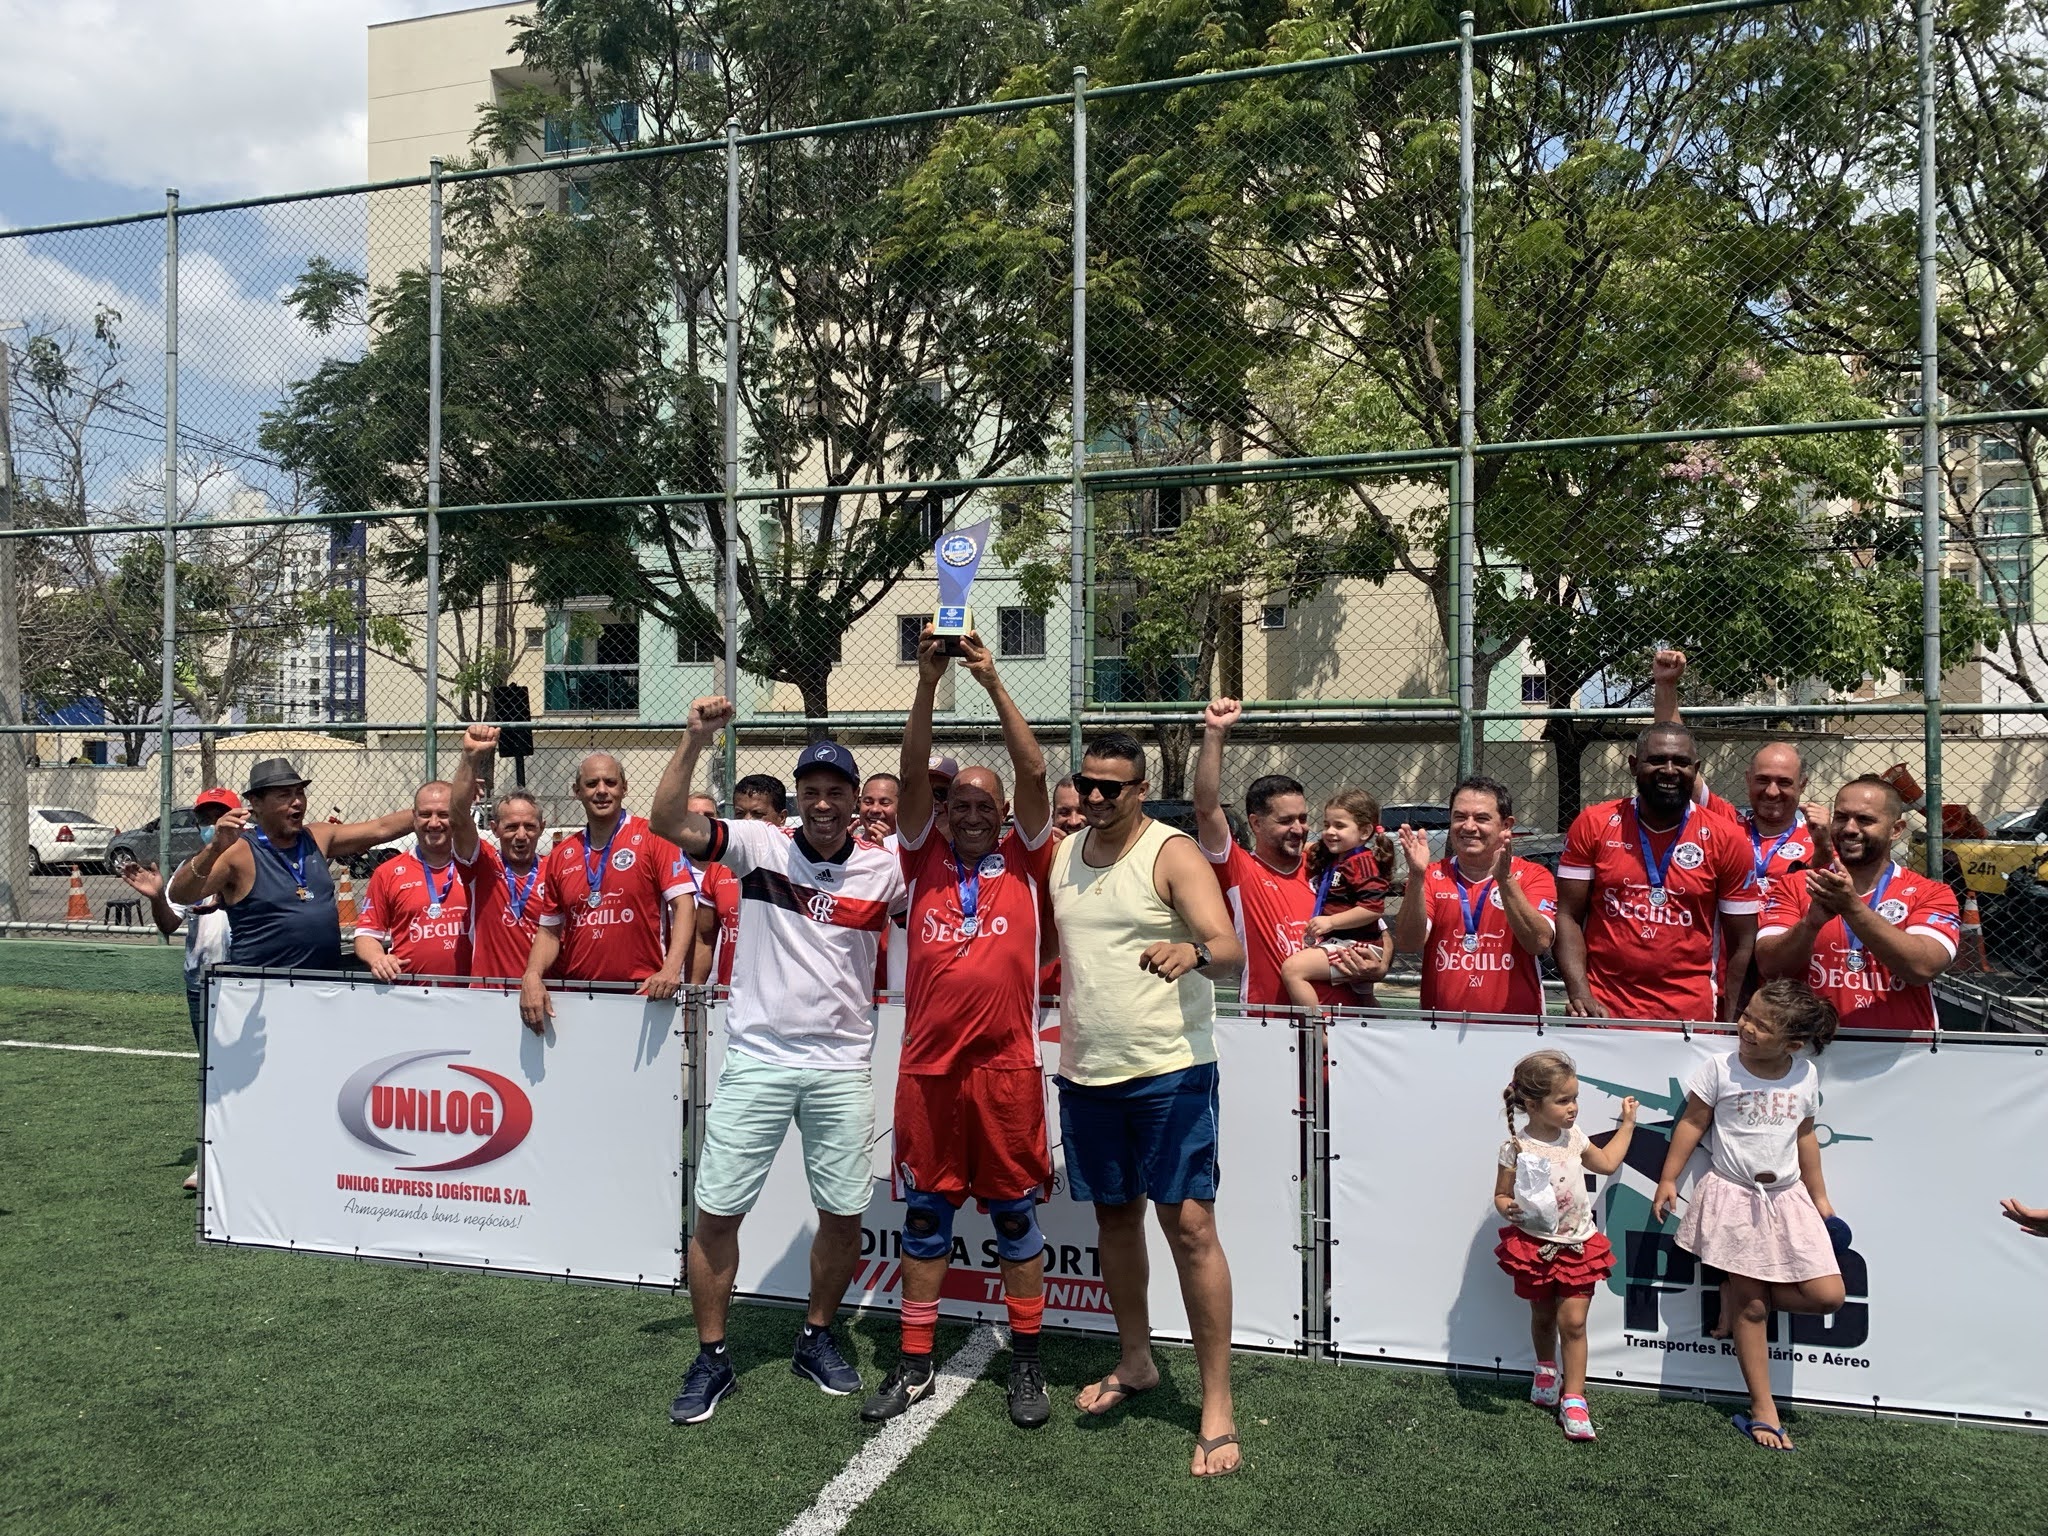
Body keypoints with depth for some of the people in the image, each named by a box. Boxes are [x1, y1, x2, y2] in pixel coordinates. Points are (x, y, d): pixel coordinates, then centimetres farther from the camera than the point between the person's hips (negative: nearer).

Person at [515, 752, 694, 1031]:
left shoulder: (653, 838, -3)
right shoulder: (561, 855, 11)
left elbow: (683, 902, -11)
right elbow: (550, 929, 15)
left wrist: (671, 969, -24)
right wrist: (532, 976, -4)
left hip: (641, 993, -4)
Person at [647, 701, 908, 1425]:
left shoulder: (884, 867, 0)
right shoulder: (761, 845, -3)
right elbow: (668, 822, -11)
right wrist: (695, 740, -22)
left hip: (842, 1066, 1)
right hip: (756, 1059, -1)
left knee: (845, 1214, 8)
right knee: (716, 1212, 2)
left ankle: (817, 1338, 32)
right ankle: (711, 1358, 20)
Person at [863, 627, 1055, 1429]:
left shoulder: (1024, 861, 4)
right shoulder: (926, 859, 7)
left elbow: (1033, 774, -6)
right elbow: (911, 774, -3)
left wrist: (994, 683, -10)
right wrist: (928, 684, -13)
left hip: (1006, 1067, -1)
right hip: (926, 1067, 2)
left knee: (1016, 1213, 8)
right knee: (924, 1213, 11)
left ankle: (1026, 1362, 23)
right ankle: (915, 1364, 24)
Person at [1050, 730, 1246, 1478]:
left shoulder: (1173, 853, -10)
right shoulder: (1061, 856, 9)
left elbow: (1231, 948, -21)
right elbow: (1044, 945, 18)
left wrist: (1192, 949, -42)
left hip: (1169, 1070, -6)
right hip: (1087, 1072, 6)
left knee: (1190, 1226, -5)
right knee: (1115, 1217, 17)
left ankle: (1217, 1405, 5)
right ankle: (1135, 1359, 36)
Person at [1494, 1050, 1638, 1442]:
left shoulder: (1574, 1138, 0)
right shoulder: (1516, 1147, -14)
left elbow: (1607, 1162, 19)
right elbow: (1501, 1194, -7)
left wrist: (1627, 1123, 21)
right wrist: (1509, 1208, -29)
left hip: (1578, 1245, 2)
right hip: (1535, 1245, -2)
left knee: (1573, 1322, -5)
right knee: (1542, 1317, 17)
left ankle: (1573, 1400, 5)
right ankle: (1547, 1371, 45)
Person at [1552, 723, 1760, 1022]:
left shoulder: (1724, 840, -2)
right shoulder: (1593, 825, -2)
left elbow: (1742, 942, 2)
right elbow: (1568, 916, -1)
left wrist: (1728, 1025, -3)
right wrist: (1580, 994, -12)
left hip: (1690, 1015, 0)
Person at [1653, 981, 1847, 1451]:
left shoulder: (1805, 1076, -1)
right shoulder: (1720, 1069, -11)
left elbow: (1805, 1137, 12)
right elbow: (1692, 1123, -3)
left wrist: (1819, 1197, 17)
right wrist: (1668, 1179, -2)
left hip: (1788, 1197, 4)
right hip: (1733, 1196, -4)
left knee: (1828, 1295, -6)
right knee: (1750, 1307, 1)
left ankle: (1738, 1294, 14)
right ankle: (1762, 1409, 12)